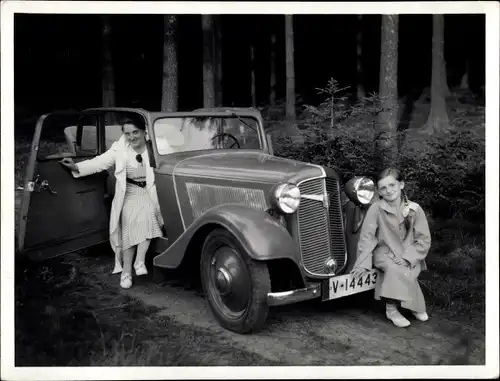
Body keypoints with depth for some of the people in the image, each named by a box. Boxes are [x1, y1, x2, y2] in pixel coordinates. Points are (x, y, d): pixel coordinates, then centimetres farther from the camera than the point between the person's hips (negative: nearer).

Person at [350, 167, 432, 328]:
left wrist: (407, 257, -19)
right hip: (384, 253, -1)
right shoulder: (376, 209, -12)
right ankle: (392, 309, -14)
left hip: (409, 255, 1)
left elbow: (423, 240, -6)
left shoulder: (415, 209, -8)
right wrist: (363, 263, -16)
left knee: (401, 271, -29)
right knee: (394, 268, -31)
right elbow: (367, 236, -9)